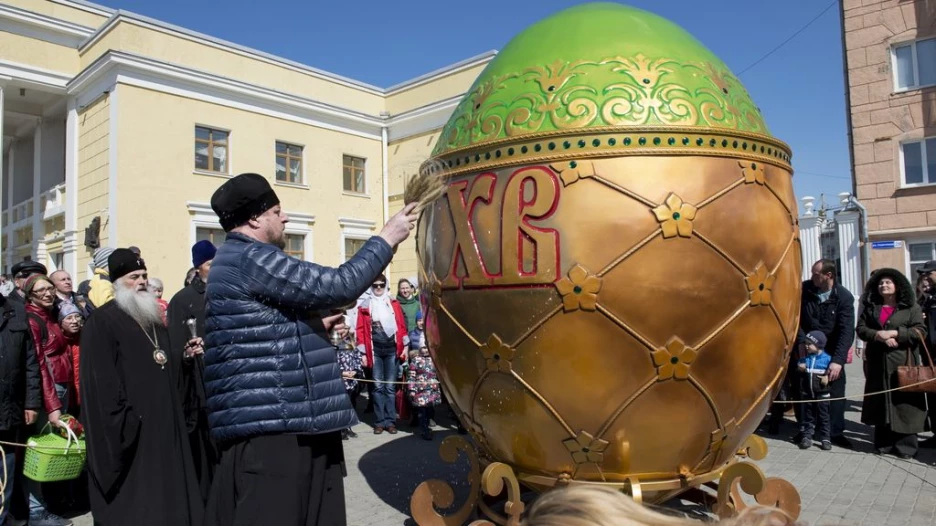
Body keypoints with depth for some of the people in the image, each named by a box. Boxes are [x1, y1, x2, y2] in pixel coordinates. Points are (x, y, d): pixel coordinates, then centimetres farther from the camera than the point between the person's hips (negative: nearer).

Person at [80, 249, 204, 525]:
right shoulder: (102, 321, -9)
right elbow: (100, 382, -16)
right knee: (133, 496, 1)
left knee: (164, 487, 13)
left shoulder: (154, 319, 15)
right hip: (127, 427, -7)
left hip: (162, 421, 7)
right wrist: (121, 421, -20)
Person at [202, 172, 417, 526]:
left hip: (273, 419, 11)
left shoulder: (236, 261, 21)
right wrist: (387, 238, -8)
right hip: (271, 423, -11)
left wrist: (316, 327, 13)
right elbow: (337, 287, -18)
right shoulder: (252, 260, -14)